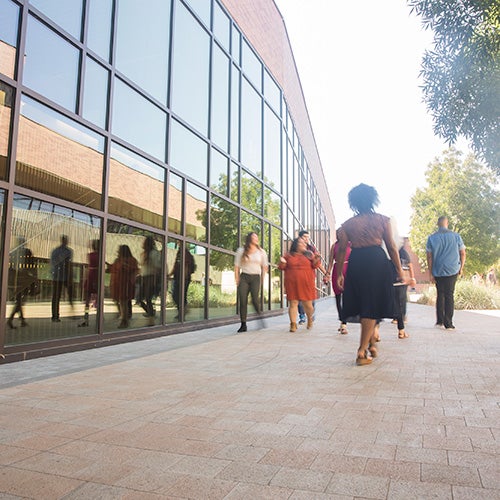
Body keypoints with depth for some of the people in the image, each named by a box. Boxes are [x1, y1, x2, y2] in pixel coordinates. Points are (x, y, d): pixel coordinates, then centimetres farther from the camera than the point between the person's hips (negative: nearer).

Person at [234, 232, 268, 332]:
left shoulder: (261, 252, 10)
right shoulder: (241, 251, 7)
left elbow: (265, 267, 13)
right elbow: (237, 266, 6)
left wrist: (262, 280, 5)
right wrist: (237, 280, -1)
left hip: (256, 277, 0)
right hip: (244, 277, 0)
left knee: (255, 299, -17)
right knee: (242, 301, -6)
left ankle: (259, 313, 12)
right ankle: (243, 325, 1)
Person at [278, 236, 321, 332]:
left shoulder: (309, 254, 11)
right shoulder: (289, 255, 9)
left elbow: (314, 266, 10)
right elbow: (283, 267, 11)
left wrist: (316, 260, -9)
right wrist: (282, 262, -10)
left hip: (306, 284, 1)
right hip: (292, 284, 0)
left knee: (308, 304, 3)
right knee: (293, 303, -4)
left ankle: (310, 319, 32)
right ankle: (293, 324, 2)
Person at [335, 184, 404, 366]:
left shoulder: (347, 224, 7)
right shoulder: (382, 220, 4)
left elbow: (341, 250, 5)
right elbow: (392, 247, 1)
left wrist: (339, 274, 11)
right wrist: (399, 270, 8)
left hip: (356, 264, 2)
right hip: (377, 262, -2)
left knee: (363, 306, 16)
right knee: (372, 307, 2)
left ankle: (371, 345, 26)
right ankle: (362, 352, 0)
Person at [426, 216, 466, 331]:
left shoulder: (432, 238, 0)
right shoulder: (456, 236, 1)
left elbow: (429, 257, -2)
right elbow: (462, 253, 3)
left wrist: (430, 273, 2)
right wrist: (461, 268, 15)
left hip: (438, 272, 1)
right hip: (452, 270, -1)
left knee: (440, 295, 14)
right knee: (449, 295, 3)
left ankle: (439, 321, 15)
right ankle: (448, 323, 2)